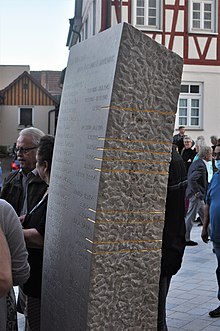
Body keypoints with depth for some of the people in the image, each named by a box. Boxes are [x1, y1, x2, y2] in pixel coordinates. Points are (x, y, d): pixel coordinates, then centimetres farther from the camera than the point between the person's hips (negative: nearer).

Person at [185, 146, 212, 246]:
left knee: (205, 216, 20)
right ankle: (185, 239, 8)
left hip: (199, 195, 10)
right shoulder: (201, 166, -21)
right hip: (197, 196, -10)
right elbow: (191, 179, -31)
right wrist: (197, 192, -24)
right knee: (190, 217, -1)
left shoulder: (196, 163, 10)